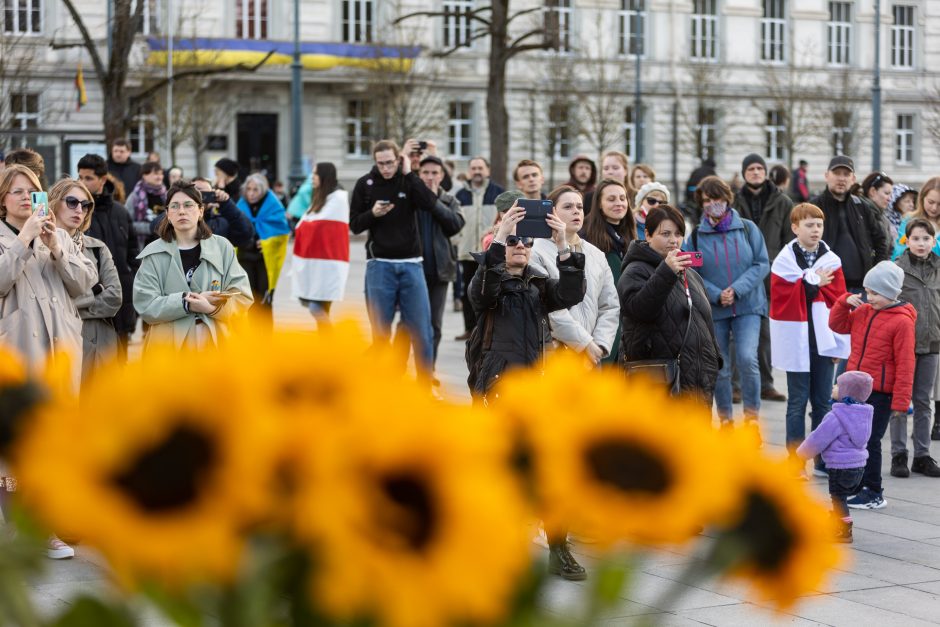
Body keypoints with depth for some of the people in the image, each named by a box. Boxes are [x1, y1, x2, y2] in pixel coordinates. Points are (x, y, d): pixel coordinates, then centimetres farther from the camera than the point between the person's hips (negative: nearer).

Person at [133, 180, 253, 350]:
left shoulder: (222, 247, 5)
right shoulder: (154, 254, 2)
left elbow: (243, 297, 1)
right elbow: (145, 305, -6)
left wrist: (213, 307, -18)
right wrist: (186, 303, -17)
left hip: (213, 344, 1)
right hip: (168, 348, -1)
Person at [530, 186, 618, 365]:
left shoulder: (597, 256, 17)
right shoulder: (537, 253, -5)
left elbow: (611, 306, 13)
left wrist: (600, 345, -3)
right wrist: (586, 343, -12)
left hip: (590, 357, 6)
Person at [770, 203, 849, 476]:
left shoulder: (831, 261, 6)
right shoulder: (783, 261, -4)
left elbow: (839, 300, 4)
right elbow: (781, 300, -11)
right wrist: (812, 283, -8)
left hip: (824, 339, 3)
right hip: (796, 340, -3)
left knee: (822, 402, 9)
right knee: (798, 403, 2)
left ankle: (823, 459, 17)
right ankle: (796, 463, 7)